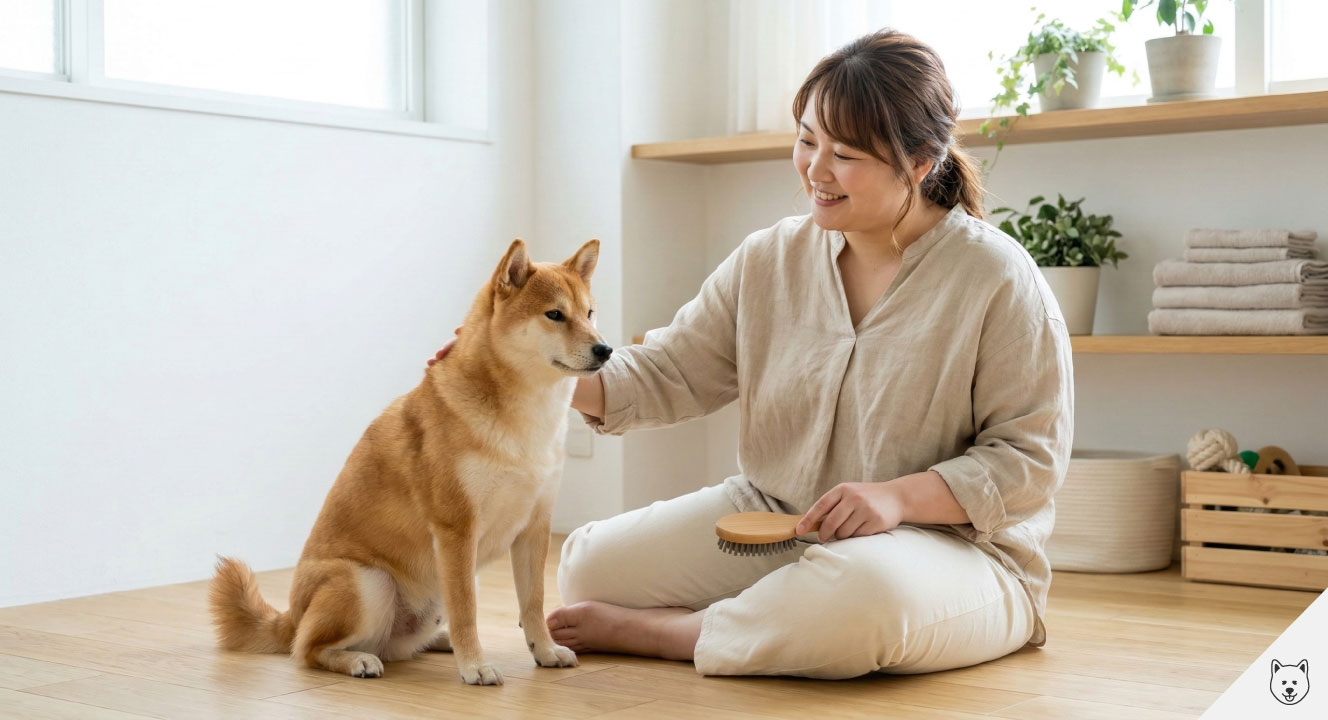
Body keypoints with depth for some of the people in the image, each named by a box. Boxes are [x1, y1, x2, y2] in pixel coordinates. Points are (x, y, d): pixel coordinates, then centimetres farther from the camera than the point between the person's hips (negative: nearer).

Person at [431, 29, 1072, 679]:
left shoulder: (997, 277, -11)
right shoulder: (769, 259, 4)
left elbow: (1029, 455, -10)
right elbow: (669, 373, 2)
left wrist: (899, 496, -24)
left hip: (947, 541, -4)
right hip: (772, 517, 5)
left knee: (864, 591, -41)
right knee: (588, 567, -6)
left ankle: (646, 631, -15)